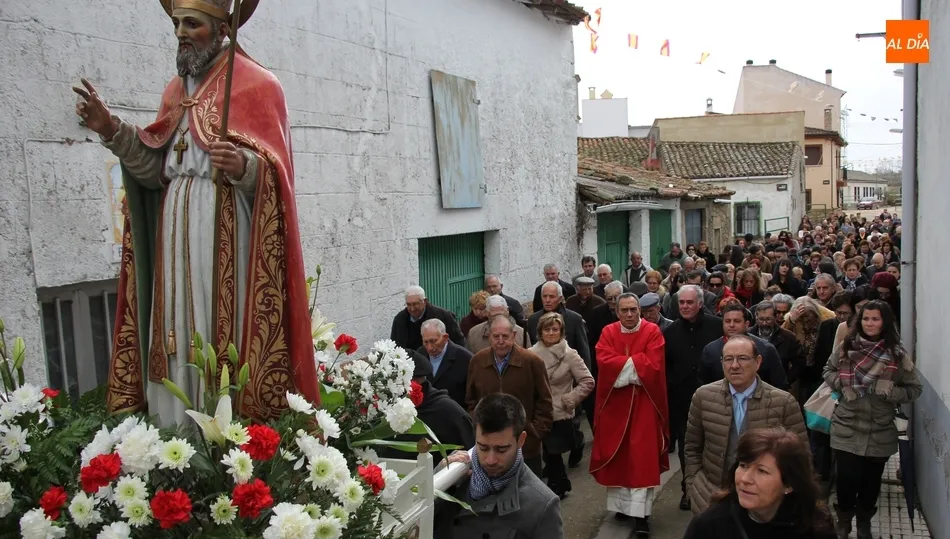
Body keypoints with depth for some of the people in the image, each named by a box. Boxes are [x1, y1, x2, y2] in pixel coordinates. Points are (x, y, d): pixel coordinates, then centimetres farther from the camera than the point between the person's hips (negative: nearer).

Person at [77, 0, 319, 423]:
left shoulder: (255, 84, 0)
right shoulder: (177, 90, 20)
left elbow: (273, 171, -9)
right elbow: (158, 170, 13)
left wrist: (244, 166, -30)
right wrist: (112, 131, 2)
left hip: (227, 234, -6)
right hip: (175, 236, 7)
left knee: (227, 335, -8)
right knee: (176, 343, 4)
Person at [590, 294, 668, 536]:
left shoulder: (652, 332, -5)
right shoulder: (608, 332, 1)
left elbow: (653, 365, -17)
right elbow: (604, 362, -14)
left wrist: (622, 363, -12)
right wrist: (635, 362, -16)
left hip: (644, 402, -2)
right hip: (615, 401, 3)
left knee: (642, 456, -4)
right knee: (617, 454, 10)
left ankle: (640, 512, -1)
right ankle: (622, 503, 25)